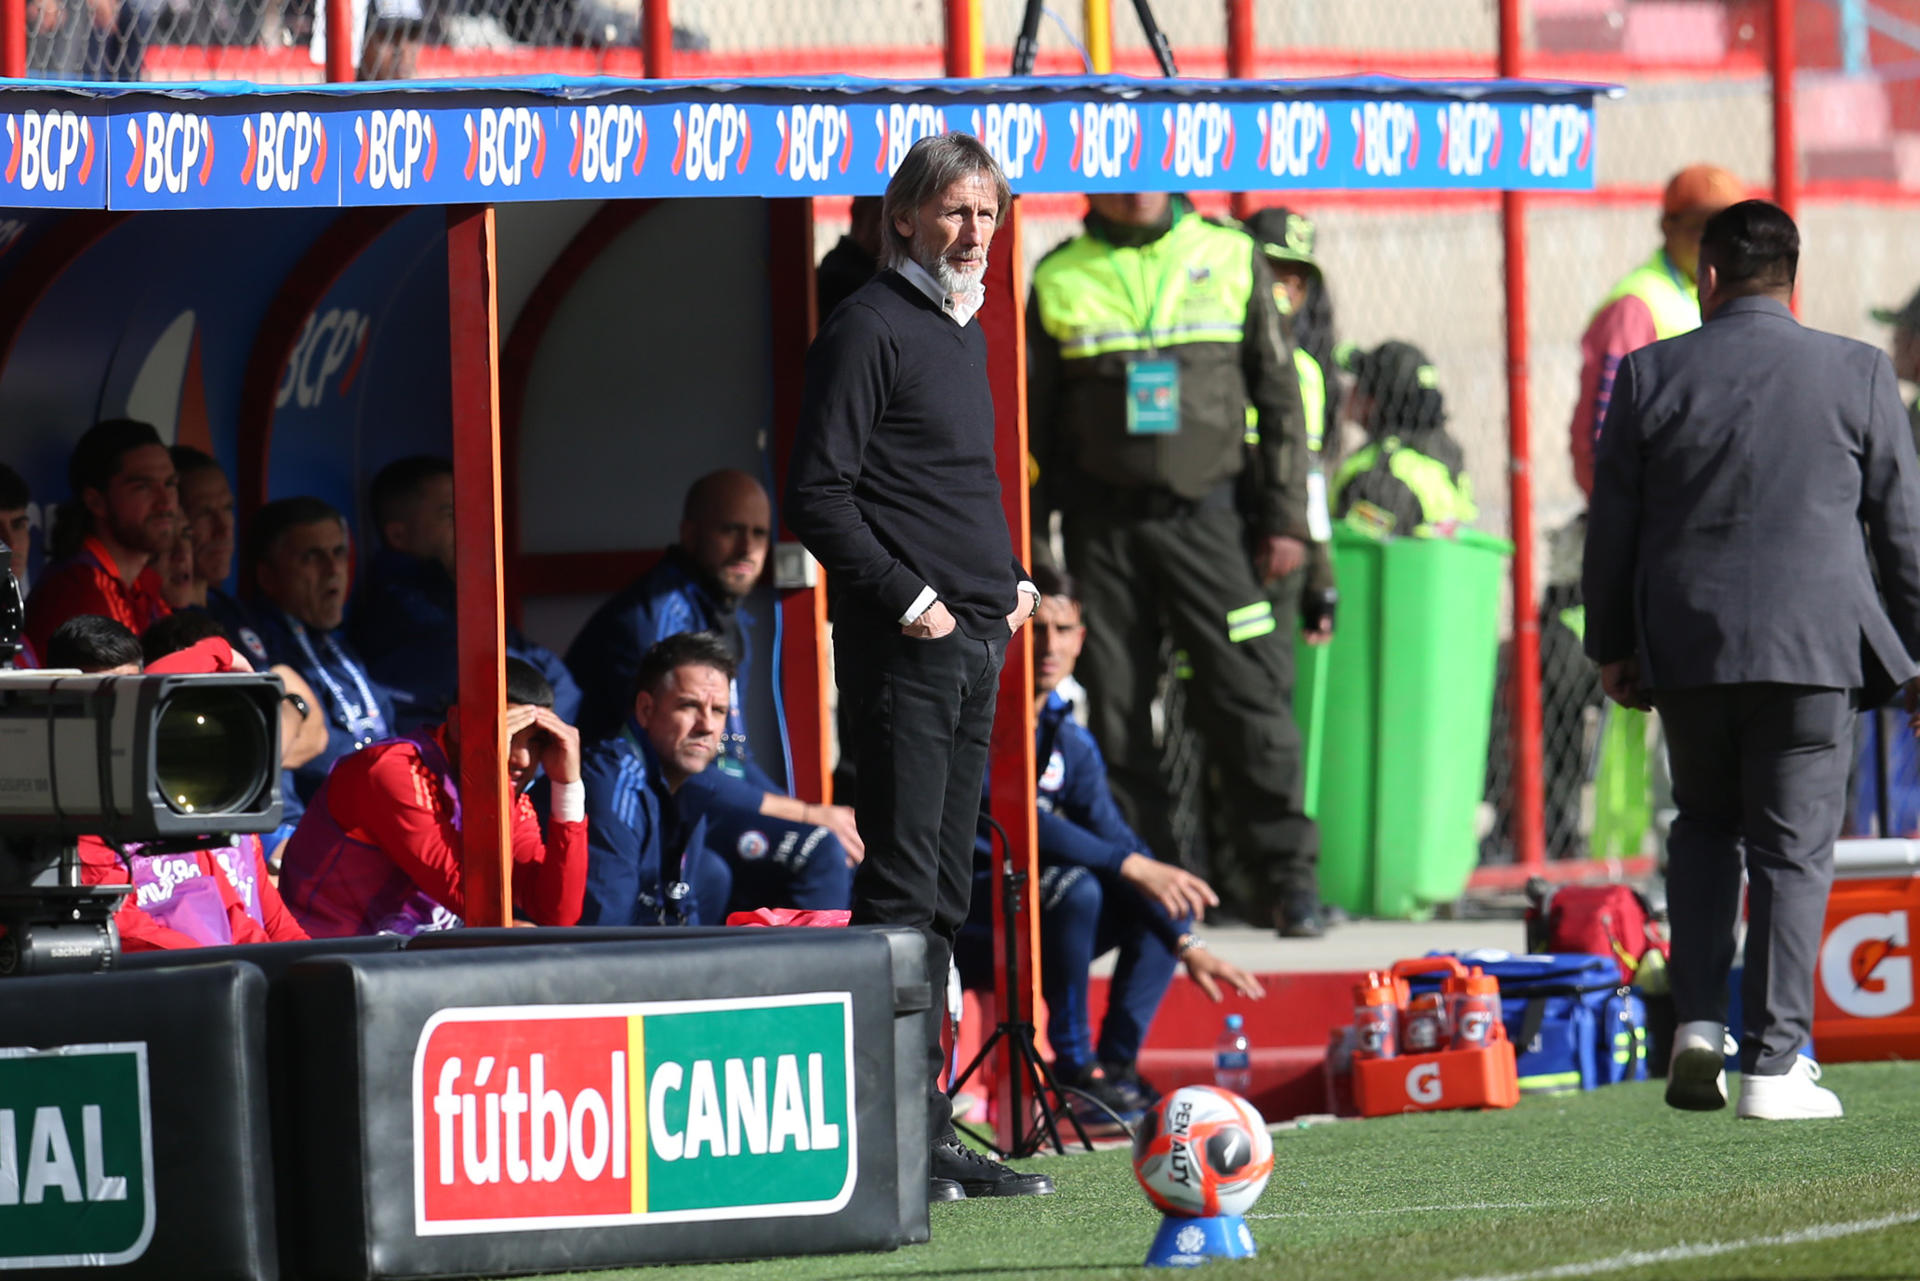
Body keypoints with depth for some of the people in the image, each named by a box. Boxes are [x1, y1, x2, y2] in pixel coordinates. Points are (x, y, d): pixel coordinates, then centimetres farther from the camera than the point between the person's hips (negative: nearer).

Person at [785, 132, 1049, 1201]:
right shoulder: (870, 329, -7)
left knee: (944, 896, 9)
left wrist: (1013, 578, 13)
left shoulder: (967, 336, 19)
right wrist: (907, 596, -17)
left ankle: (933, 1139, 12)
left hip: (977, 637, 9)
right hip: (904, 644, -9)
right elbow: (817, 496, -12)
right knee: (903, 891, -11)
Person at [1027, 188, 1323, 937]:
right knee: (1115, 712, 1)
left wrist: (1285, 517, 2)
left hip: (1208, 511, -1)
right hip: (1103, 524, 1)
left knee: (1248, 696, -6)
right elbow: (1033, 419, 12)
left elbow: (1278, 398, 8)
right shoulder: (1060, 280, 8)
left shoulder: (1232, 260, 6)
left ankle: (1288, 875, 1)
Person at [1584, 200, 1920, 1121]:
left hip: (1687, 644, 2)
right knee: (1793, 847, 1)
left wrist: (1611, 646, 15)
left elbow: (1611, 525, 5)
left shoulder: (1650, 376, 1)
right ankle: (1774, 1063, -5)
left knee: (1704, 823, 20)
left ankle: (1697, 1018, 6)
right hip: (1814, 646, -2)